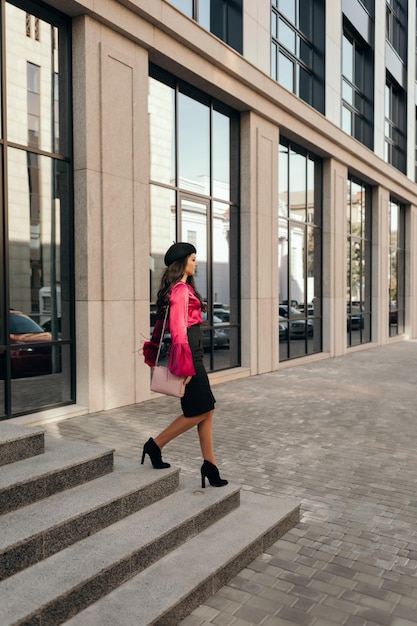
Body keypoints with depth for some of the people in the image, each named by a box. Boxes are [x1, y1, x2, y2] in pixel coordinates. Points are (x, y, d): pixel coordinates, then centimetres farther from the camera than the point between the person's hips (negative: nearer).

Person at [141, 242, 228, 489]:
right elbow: (178, 330, -20)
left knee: (206, 410, 9)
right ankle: (155, 445, 8)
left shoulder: (181, 288, 17)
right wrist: (185, 365, -22)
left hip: (193, 356, 10)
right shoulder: (181, 290, -14)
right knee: (200, 411, -3)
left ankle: (210, 465, 15)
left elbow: (162, 323, 22)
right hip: (189, 356, -10)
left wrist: (154, 353, 26)